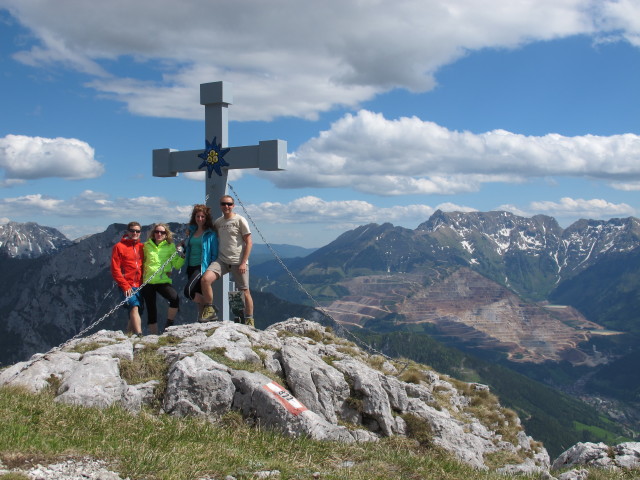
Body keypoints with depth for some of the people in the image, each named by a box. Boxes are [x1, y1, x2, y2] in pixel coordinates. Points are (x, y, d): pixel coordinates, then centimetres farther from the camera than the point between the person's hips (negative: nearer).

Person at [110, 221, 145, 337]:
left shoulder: (142, 247, 15)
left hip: (140, 286, 6)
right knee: (134, 307, -25)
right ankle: (139, 335, -37)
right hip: (127, 286, -5)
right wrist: (125, 286, -12)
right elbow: (115, 270, -3)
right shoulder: (119, 247, 1)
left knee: (135, 315, 7)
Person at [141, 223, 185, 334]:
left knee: (175, 298, -28)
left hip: (163, 281, -2)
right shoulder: (147, 246, 10)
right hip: (148, 282, 2)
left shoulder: (170, 246, 6)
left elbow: (176, 265, 3)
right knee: (151, 310, 3)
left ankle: (169, 325, -9)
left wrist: (182, 256, -13)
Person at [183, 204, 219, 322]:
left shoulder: (210, 234, -4)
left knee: (188, 291, -21)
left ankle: (210, 307, -5)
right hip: (191, 267, 7)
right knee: (198, 295, 7)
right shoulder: (192, 231, 16)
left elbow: (214, 253, -6)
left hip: (202, 267, -7)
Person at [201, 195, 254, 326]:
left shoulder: (240, 220, -3)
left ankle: (250, 321, 16)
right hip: (222, 260, 4)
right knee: (205, 279, -19)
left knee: (244, 292, 2)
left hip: (238, 262, -4)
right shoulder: (217, 222, 12)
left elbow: (249, 242, -5)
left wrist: (243, 262, -12)